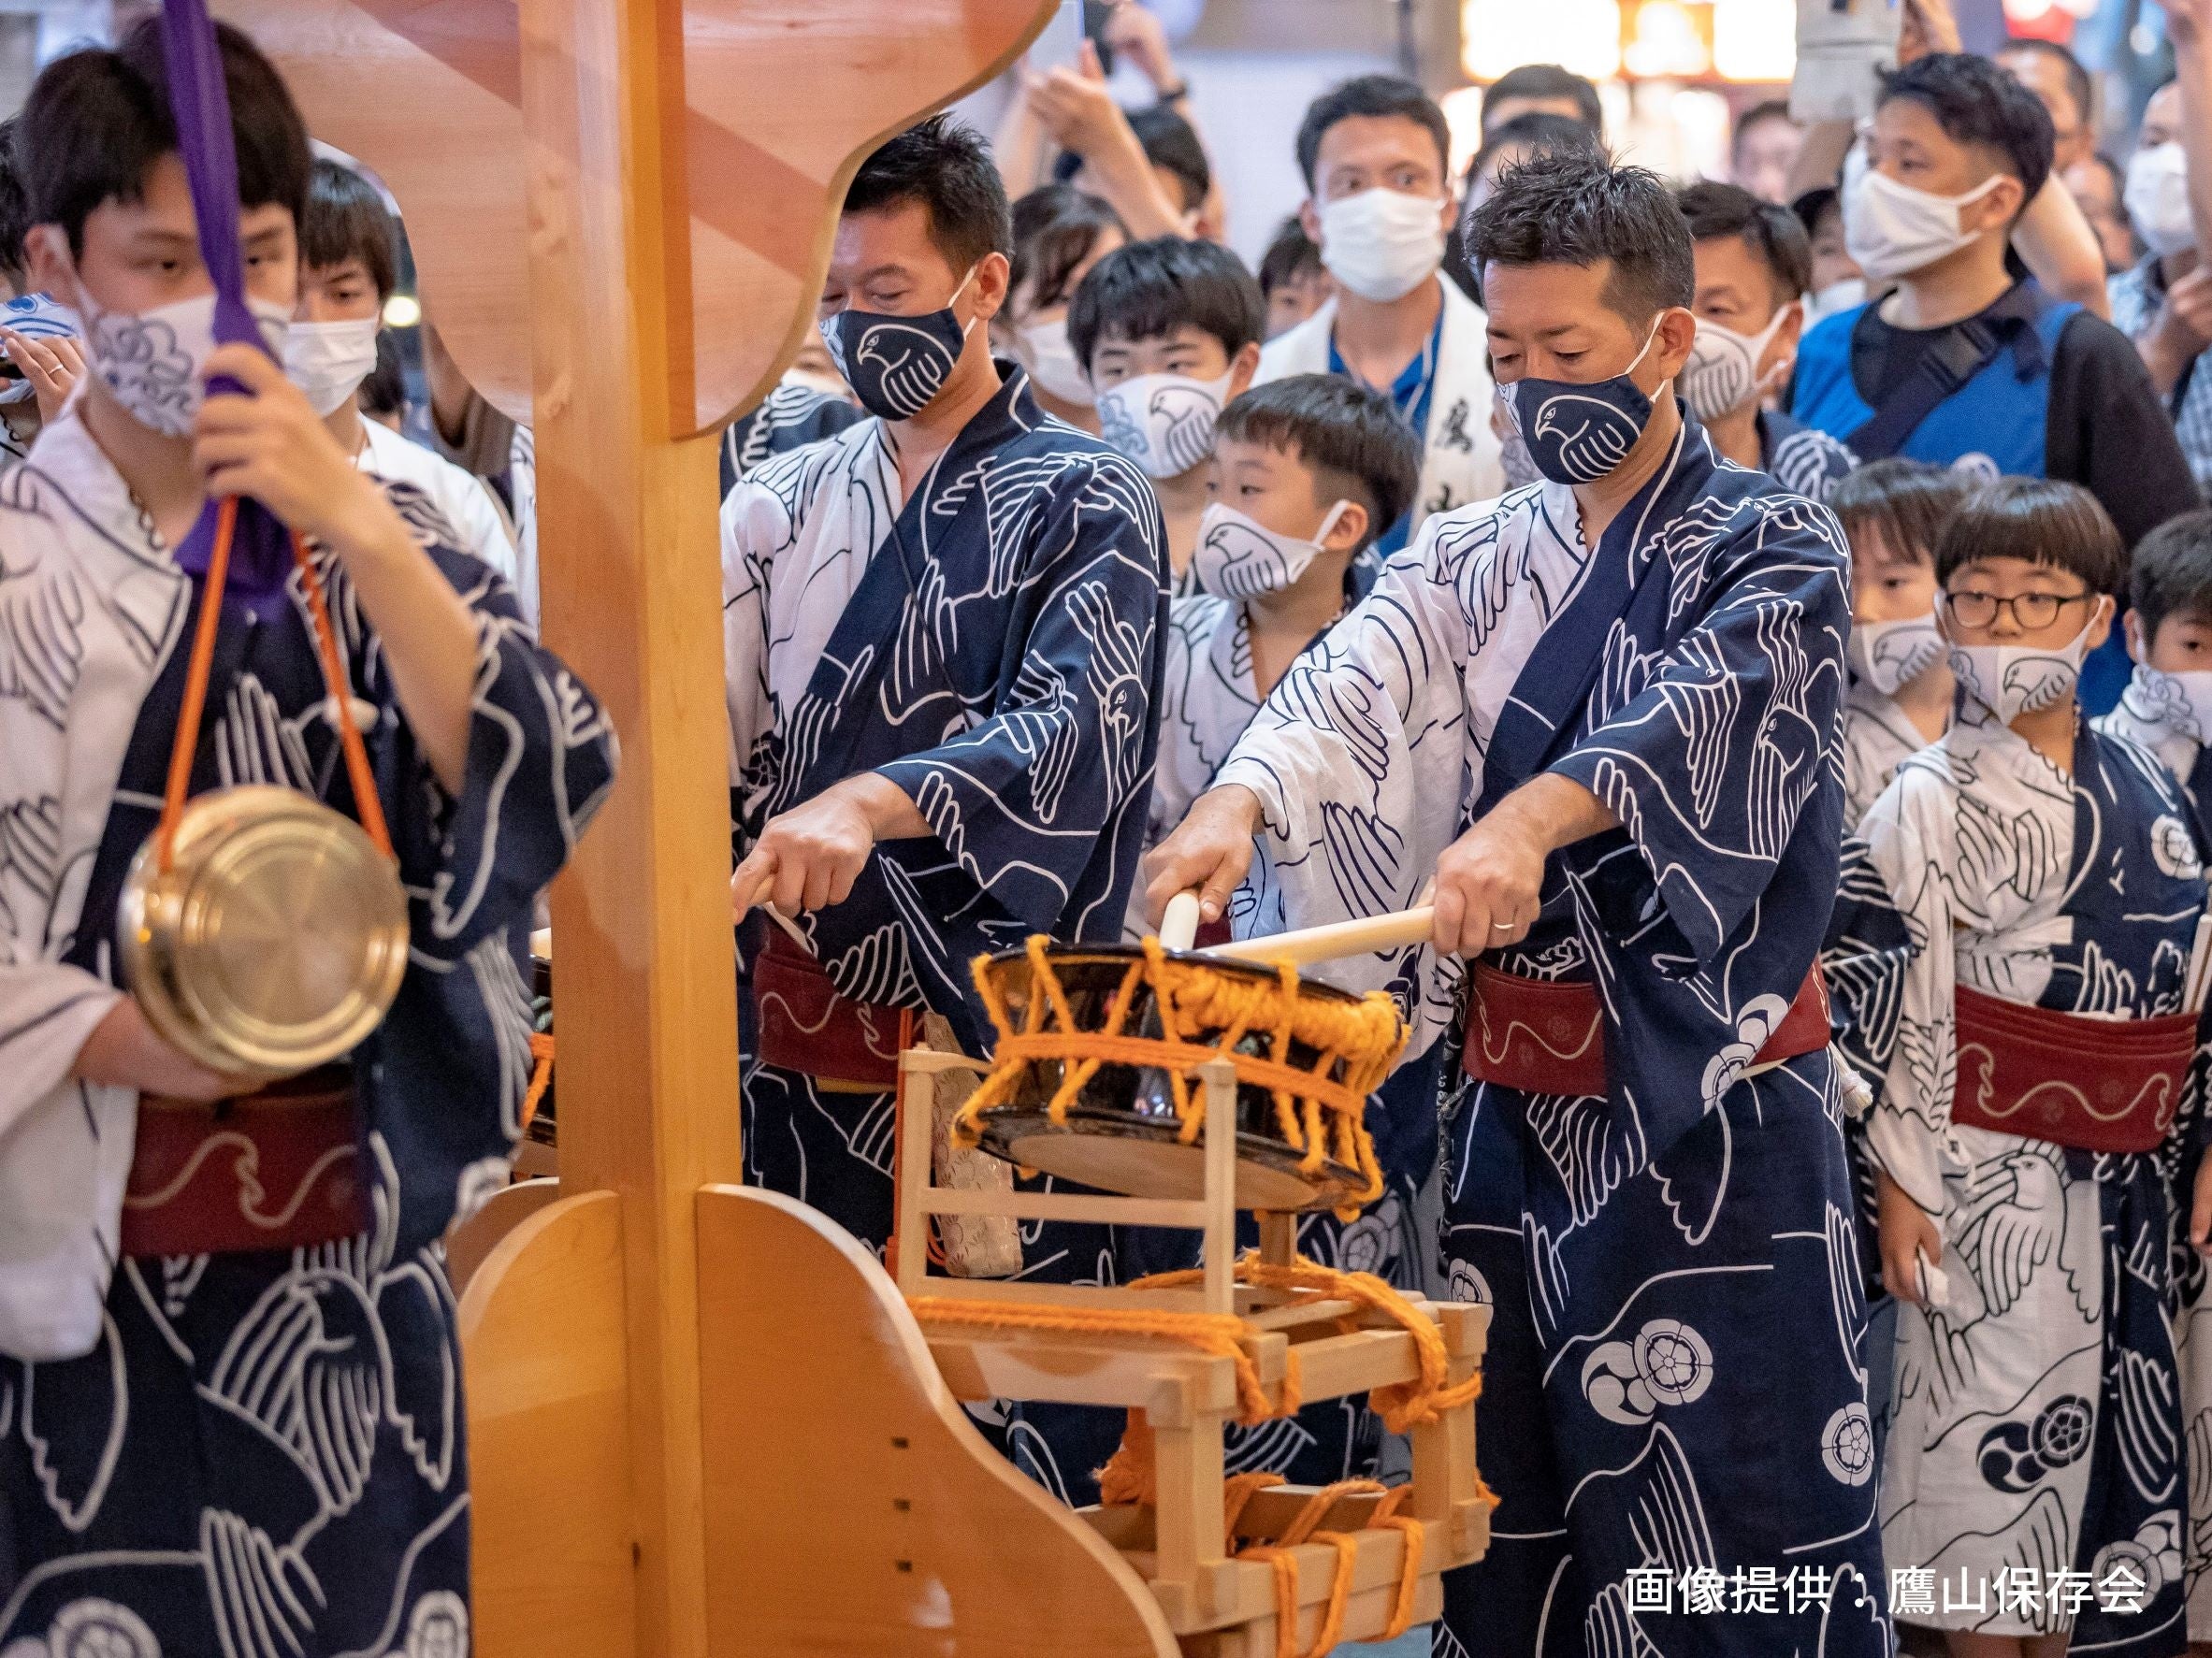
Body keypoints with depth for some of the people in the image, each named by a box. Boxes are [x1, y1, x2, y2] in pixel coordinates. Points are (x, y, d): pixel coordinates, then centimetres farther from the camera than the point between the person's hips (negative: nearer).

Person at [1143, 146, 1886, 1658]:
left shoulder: (1774, 552, -4)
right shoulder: (1483, 559, 11)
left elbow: (1698, 705, -25)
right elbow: (1359, 676, -8)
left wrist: (1534, 816, -45)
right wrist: (1240, 799, -30)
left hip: (1710, 1104, -5)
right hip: (1514, 1100, 5)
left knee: (1727, 1532, -5)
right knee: (1508, 1496, 9)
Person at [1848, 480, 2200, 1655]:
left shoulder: (2148, 787, 7)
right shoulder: (1932, 799, -8)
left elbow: (2187, 980, 13)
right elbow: (1900, 1005, -10)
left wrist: (2193, 1147, 9)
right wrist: (1900, 1180, -14)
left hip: (2126, 1165, 5)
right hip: (1988, 1171, -5)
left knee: (2099, 1424, 11)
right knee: (1996, 1431, 0)